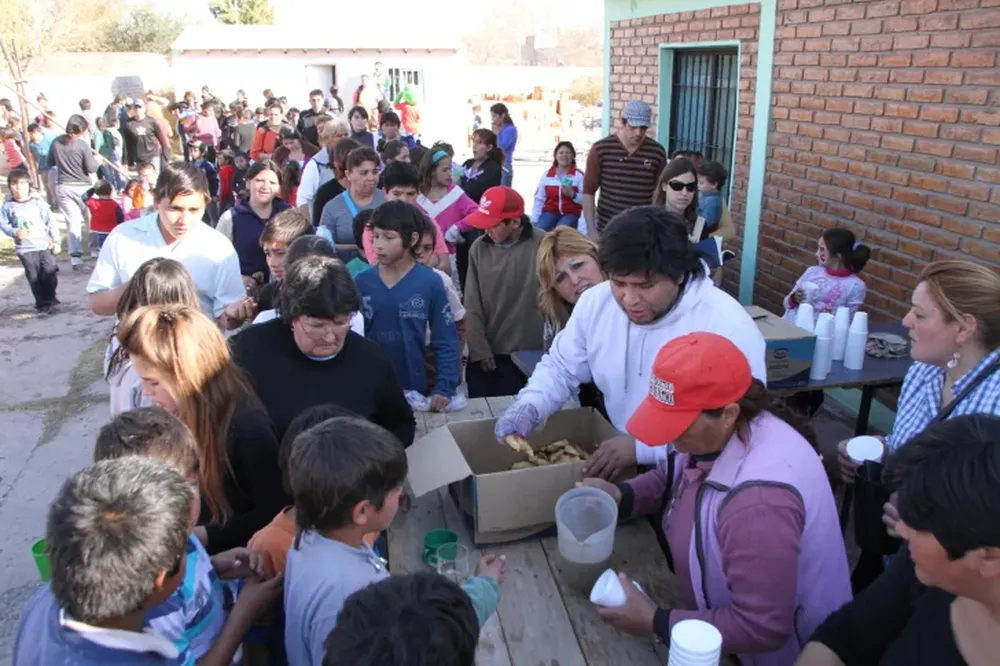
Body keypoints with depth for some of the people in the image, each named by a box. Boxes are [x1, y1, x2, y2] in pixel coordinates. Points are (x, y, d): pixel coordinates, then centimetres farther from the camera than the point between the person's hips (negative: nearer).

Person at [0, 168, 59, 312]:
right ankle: (42, 303, 14)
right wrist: (15, 232, -16)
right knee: (34, 277, 2)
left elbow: (50, 223, 3)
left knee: (51, 272, -1)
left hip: (44, 246, 1)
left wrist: (56, 241, 0)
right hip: (25, 249, -1)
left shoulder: (38, 203, 1)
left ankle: (50, 297, 22)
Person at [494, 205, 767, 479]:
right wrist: (528, 408, -12)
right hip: (620, 466, 3)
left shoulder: (729, 328, -22)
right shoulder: (595, 303, -5)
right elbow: (560, 368, 7)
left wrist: (642, 447, -26)